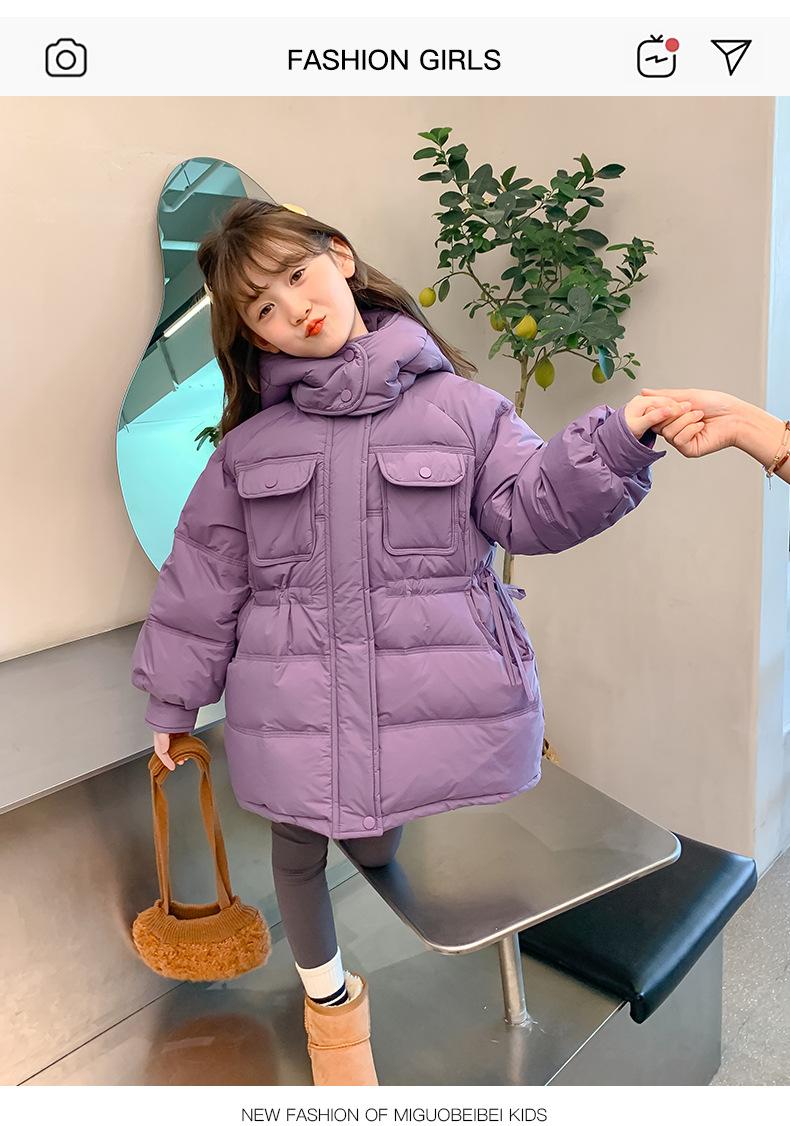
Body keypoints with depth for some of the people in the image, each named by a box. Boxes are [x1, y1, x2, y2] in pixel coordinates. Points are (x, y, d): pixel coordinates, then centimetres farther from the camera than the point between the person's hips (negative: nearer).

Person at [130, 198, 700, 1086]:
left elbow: (532, 506, -4)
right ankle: (328, 994, 48)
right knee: (298, 851, 16)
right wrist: (174, 699, 13)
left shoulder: (457, 406, 1)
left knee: (381, 851, -2)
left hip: (434, 697, -2)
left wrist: (615, 442, -20)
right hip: (294, 708, 3)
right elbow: (204, 576, 9)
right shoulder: (250, 445, 5)